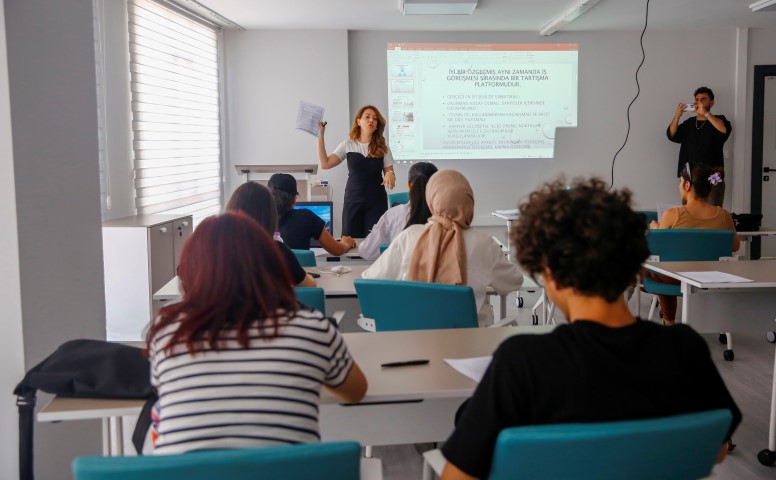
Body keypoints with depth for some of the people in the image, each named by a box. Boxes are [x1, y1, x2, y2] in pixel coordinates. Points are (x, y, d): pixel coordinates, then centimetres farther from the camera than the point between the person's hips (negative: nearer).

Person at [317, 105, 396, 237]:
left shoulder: (382, 148, 7)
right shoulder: (347, 145, 5)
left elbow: (389, 171, 7)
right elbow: (325, 164, -1)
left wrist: (390, 175, -18)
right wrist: (320, 136, -4)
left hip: (376, 202, 0)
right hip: (352, 201, 0)